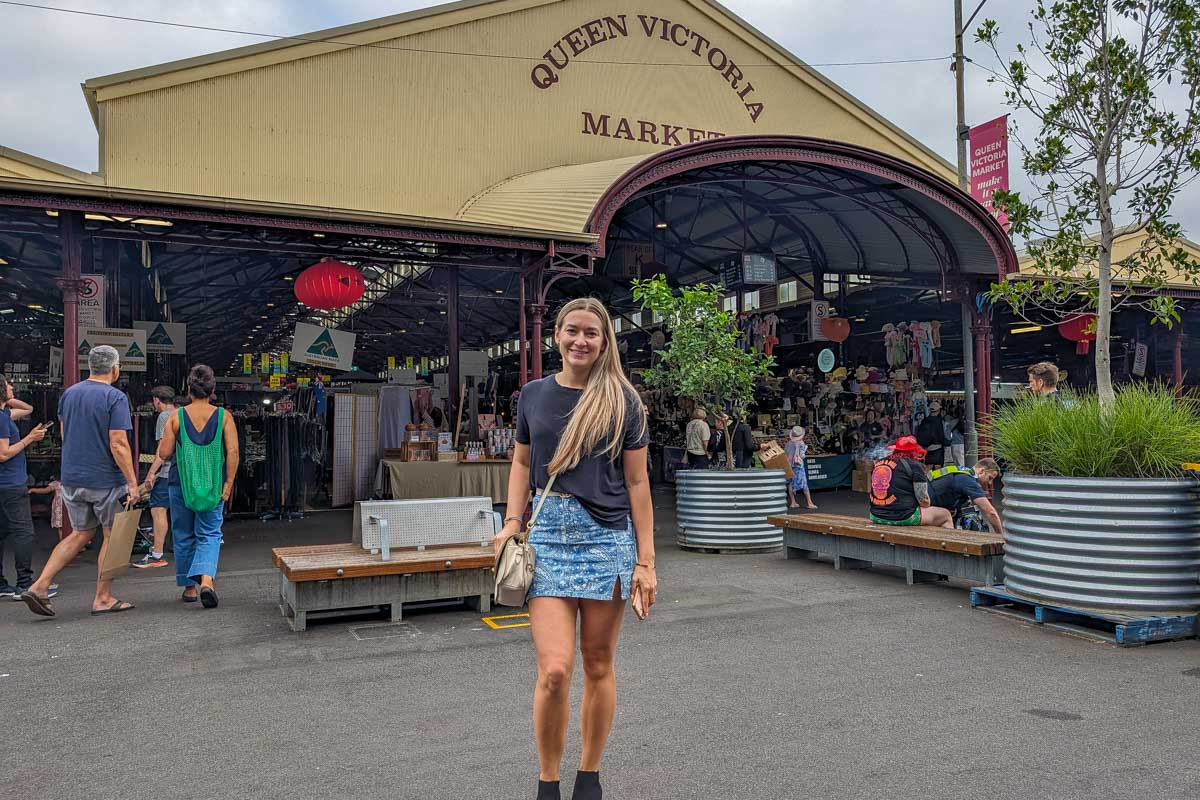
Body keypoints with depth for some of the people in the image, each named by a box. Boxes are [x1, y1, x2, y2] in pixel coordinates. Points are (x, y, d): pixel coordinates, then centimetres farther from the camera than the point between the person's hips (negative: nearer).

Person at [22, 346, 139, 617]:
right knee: (113, 537, 8)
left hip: (71, 478, 7)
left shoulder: (69, 394, 8)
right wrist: (132, 483, -16)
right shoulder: (115, 397, -14)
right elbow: (118, 445, -20)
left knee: (80, 535, 18)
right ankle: (103, 599, 12)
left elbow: (64, 434, 19)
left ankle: (39, 586, 7)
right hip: (106, 481, -6)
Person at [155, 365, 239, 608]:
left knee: (184, 536, 15)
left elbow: (164, 454, -3)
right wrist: (228, 483, -5)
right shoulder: (223, 416, -3)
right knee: (210, 534, 5)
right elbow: (233, 452, -10)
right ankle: (206, 579, -19)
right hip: (213, 485, 0)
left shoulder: (176, 417, -2)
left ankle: (189, 587, 23)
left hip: (181, 483, 1)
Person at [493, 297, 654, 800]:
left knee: (598, 665, 8)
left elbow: (637, 482, 1)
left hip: (608, 537, -1)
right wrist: (511, 522, 3)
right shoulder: (534, 395, 7)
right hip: (549, 533, 1)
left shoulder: (621, 401, 0)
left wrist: (645, 561, -2)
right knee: (554, 670, -9)